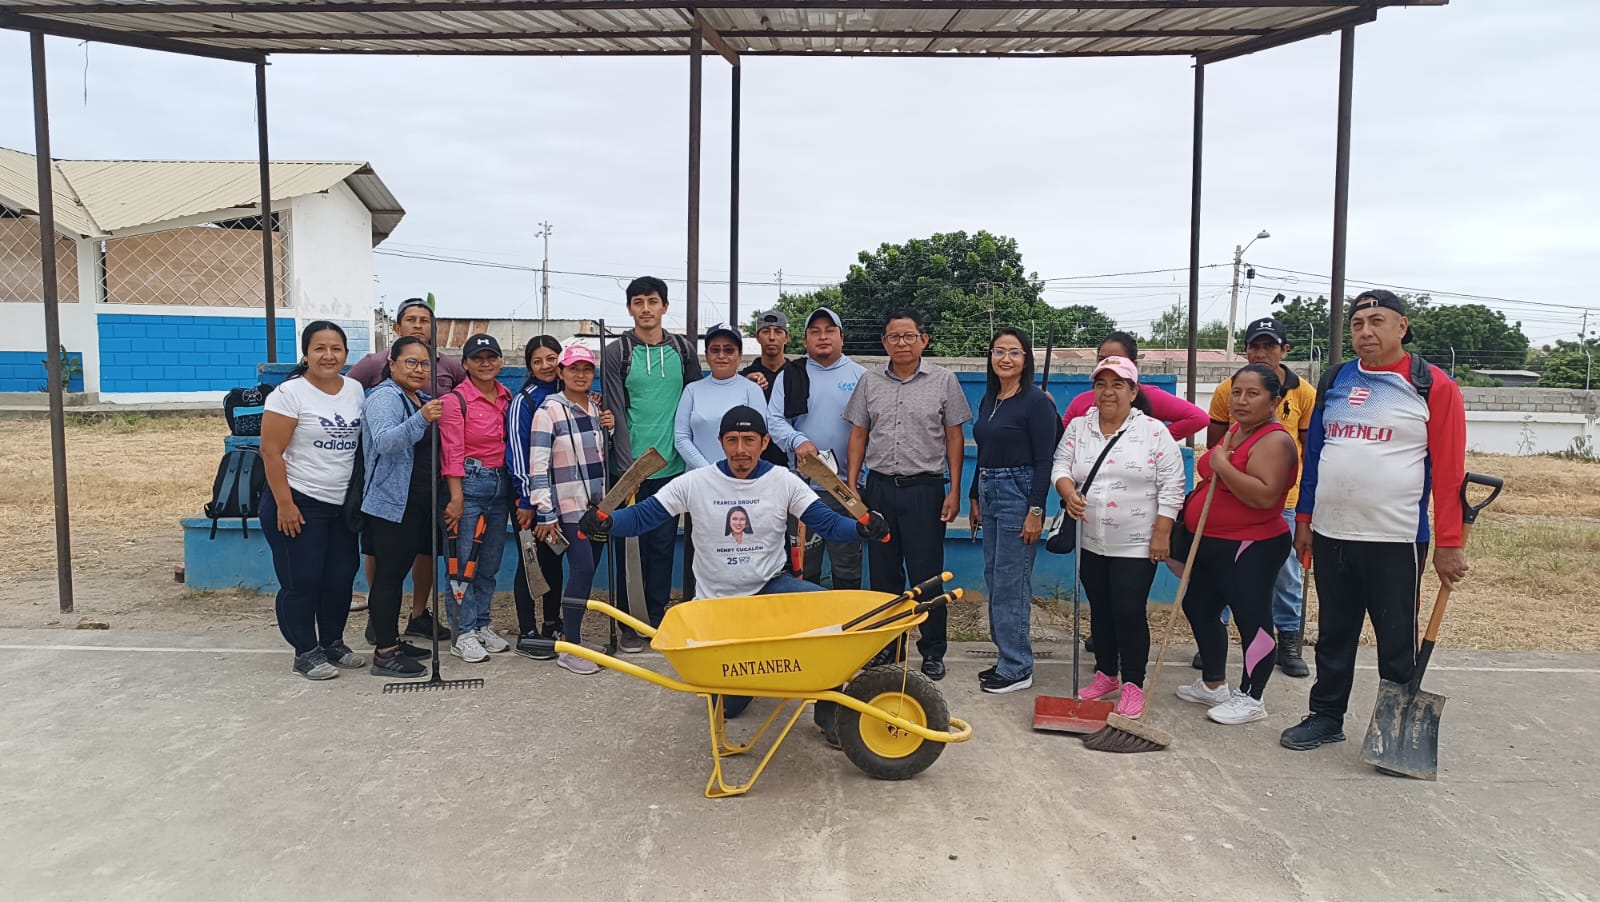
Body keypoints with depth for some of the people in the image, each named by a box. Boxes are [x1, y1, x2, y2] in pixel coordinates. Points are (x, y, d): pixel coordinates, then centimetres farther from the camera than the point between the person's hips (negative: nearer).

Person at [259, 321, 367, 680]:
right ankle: (306, 653, 16)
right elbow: (271, 451, -13)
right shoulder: (290, 393, -12)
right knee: (302, 581, 2)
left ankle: (333, 643, 30)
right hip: (298, 503, -6)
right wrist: (284, 504, -17)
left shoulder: (355, 390, 6)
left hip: (342, 504, 6)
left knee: (341, 577, 13)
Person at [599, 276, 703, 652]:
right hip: (630, 468, -2)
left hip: (671, 466, 2)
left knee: (663, 546, 8)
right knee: (631, 547, 3)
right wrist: (627, 469, -11)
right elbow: (617, 414, -5)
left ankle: (658, 620, 19)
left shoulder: (683, 350, 8)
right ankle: (629, 625, 14)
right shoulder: (616, 353, 0)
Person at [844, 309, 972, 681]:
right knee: (883, 573, 9)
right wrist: (852, 486, 4)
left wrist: (954, 491, -3)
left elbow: (954, 437, 2)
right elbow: (858, 435, 10)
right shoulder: (870, 382, 7)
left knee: (927, 574, 1)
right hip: (880, 487, 3)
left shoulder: (943, 381, 1)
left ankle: (933, 651, 13)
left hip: (925, 487, -2)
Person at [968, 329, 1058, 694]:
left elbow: (1044, 461, -14)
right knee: (994, 580, 12)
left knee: (1011, 583, -4)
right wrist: (974, 498, 18)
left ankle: (1017, 669, 7)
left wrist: (1036, 512, -18)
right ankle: (1007, 659, 23)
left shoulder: (1036, 402, -10)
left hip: (1018, 495, -8)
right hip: (989, 493, 8)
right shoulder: (988, 400, 12)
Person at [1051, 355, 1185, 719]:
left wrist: (1162, 535, -11)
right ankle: (1106, 674, 29)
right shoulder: (1078, 427, 4)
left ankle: (1133, 684, 11)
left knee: (1129, 613, -4)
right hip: (1090, 542, 4)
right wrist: (1069, 492, -19)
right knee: (1100, 611, 14)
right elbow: (1061, 466, 2)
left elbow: (1171, 487, -7)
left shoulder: (1154, 431, -7)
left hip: (1136, 545, -4)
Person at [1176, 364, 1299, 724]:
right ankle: (1213, 684, 34)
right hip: (1211, 545, 11)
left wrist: (1222, 466, -25)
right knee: (1198, 608, 19)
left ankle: (1250, 698, 15)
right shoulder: (1233, 432, 11)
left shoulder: (1274, 441, -18)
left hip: (1250, 549, -11)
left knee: (1252, 619, 0)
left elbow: (1264, 495, -32)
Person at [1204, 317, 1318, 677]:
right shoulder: (1227, 390, -4)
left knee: (1286, 573, 10)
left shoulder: (1304, 393, -3)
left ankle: (1288, 642, 25)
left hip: (1284, 501, 0)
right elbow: (1213, 446, 3)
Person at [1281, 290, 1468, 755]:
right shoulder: (1334, 382, 9)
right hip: (1330, 537, 5)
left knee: (1397, 642, 7)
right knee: (1333, 635, 16)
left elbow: (1449, 469, -8)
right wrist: (1304, 518, 12)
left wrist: (1449, 543, -11)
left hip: (1396, 541, -5)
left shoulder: (1432, 386, -6)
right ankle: (1326, 716, 29)